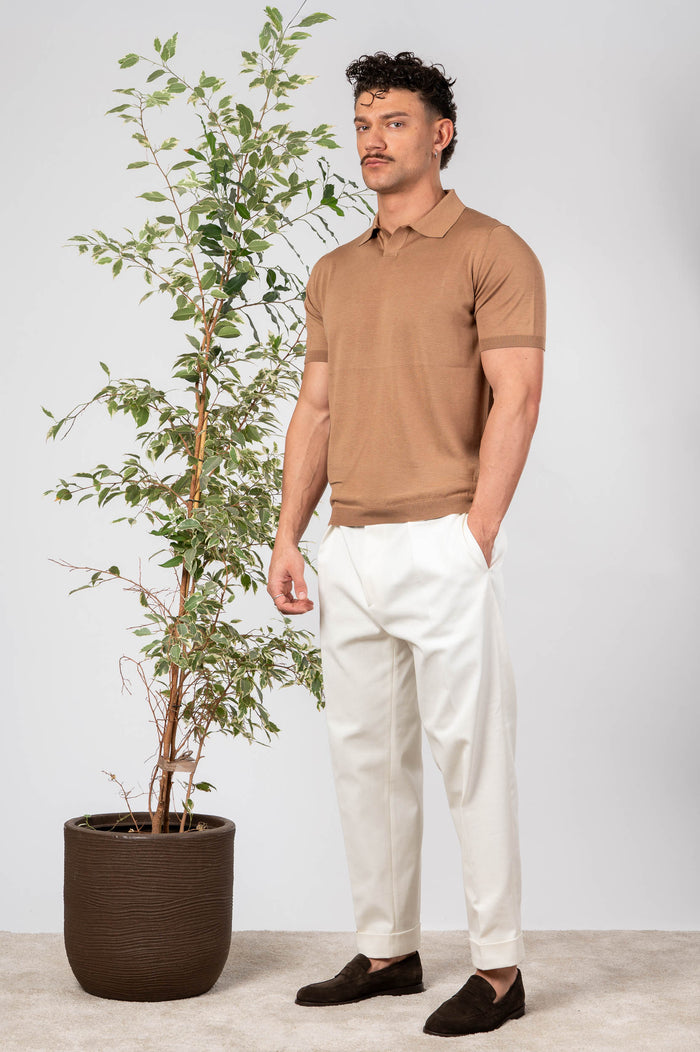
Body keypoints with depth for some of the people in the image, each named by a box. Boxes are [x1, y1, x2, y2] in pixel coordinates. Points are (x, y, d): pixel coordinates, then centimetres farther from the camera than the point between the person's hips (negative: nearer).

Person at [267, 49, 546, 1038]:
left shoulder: (493, 252, -3)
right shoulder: (334, 273, 17)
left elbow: (515, 400, -10)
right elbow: (315, 408, 16)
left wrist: (476, 534, -16)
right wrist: (288, 536, 8)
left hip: (442, 545, -7)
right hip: (348, 550, 7)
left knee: (470, 753, -3)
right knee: (365, 753, 11)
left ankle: (499, 967, 7)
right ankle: (387, 950, 23)